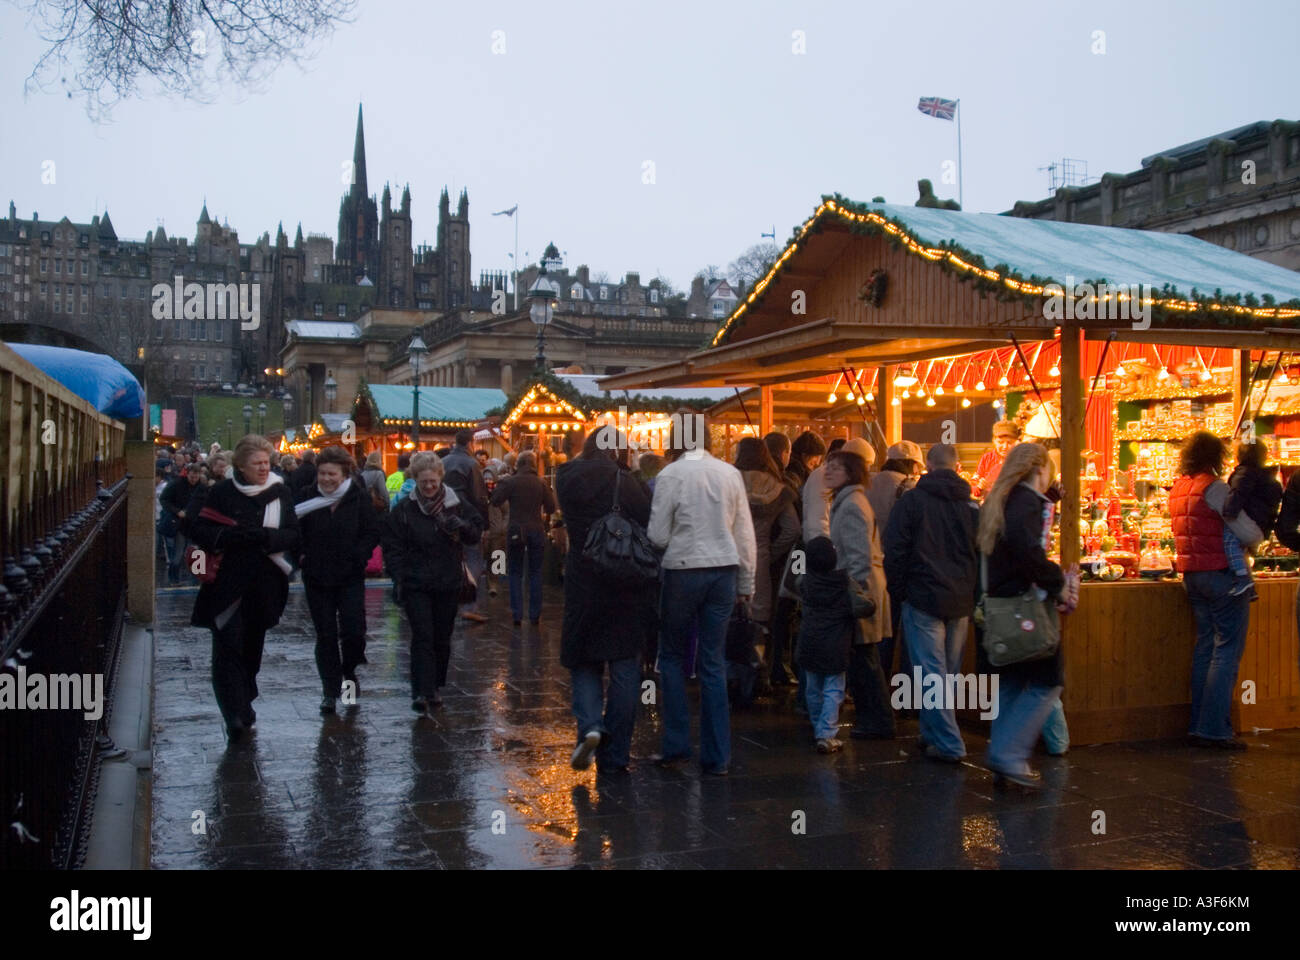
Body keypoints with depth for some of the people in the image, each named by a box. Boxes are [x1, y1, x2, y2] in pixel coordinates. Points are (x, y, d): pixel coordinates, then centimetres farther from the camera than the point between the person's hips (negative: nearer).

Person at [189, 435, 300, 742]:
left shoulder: (281, 493, 5)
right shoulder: (223, 492, 2)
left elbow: (293, 535, -1)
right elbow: (199, 530, 1)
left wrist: (264, 536, -19)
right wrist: (228, 535, -17)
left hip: (264, 586, 2)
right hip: (227, 583, -2)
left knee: (252, 646, 13)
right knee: (228, 647, -11)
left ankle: (243, 705, 32)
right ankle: (235, 715, -13)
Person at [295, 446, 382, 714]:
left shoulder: (359, 497, -4)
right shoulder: (307, 496, -1)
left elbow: (372, 533, -2)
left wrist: (357, 556, -15)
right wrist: (301, 555, -10)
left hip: (350, 577, -1)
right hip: (317, 577, 1)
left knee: (353, 631, -5)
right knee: (326, 634, 6)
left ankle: (349, 671, 25)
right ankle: (330, 690, 16)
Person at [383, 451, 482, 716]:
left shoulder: (456, 503, 2)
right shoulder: (404, 509, -3)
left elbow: (477, 532, 7)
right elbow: (392, 547, 0)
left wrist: (462, 526, -14)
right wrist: (402, 575, -11)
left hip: (448, 584, 3)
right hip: (416, 585, -2)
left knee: (442, 638, 11)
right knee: (423, 637, -10)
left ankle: (434, 687, 26)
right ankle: (421, 693, -11)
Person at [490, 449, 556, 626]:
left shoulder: (510, 482, -7)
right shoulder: (541, 483, -2)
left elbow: (495, 501, -9)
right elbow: (551, 507, -2)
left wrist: (501, 484, 5)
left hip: (516, 530, -1)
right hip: (537, 530, 1)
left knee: (515, 573, 8)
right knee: (535, 573, 10)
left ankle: (517, 614, 2)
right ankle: (535, 615, 8)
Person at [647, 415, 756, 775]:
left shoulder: (670, 475, -7)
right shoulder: (730, 473, 4)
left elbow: (658, 536, -8)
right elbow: (745, 534, 7)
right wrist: (745, 584, 14)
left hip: (683, 570, -3)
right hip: (724, 570, 3)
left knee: (673, 658, 12)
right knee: (714, 663, 7)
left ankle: (676, 745, 12)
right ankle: (717, 756, 9)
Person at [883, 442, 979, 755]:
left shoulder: (911, 500, -5)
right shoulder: (973, 506, 4)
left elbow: (895, 551, -6)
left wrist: (898, 592, 5)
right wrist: (972, 594, 17)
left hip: (923, 598, -4)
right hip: (961, 601, 4)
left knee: (931, 672, -2)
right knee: (949, 671, 15)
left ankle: (948, 743, -4)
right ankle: (934, 733, 26)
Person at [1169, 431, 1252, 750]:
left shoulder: (1177, 489, 10)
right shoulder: (1214, 488, -14)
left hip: (1192, 575, 8)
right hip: (1221, 573, -8)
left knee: (1205, 648, 13)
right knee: (1227, 651, -3)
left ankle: (1198, 726, 15)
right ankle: (1214, 729, -5)